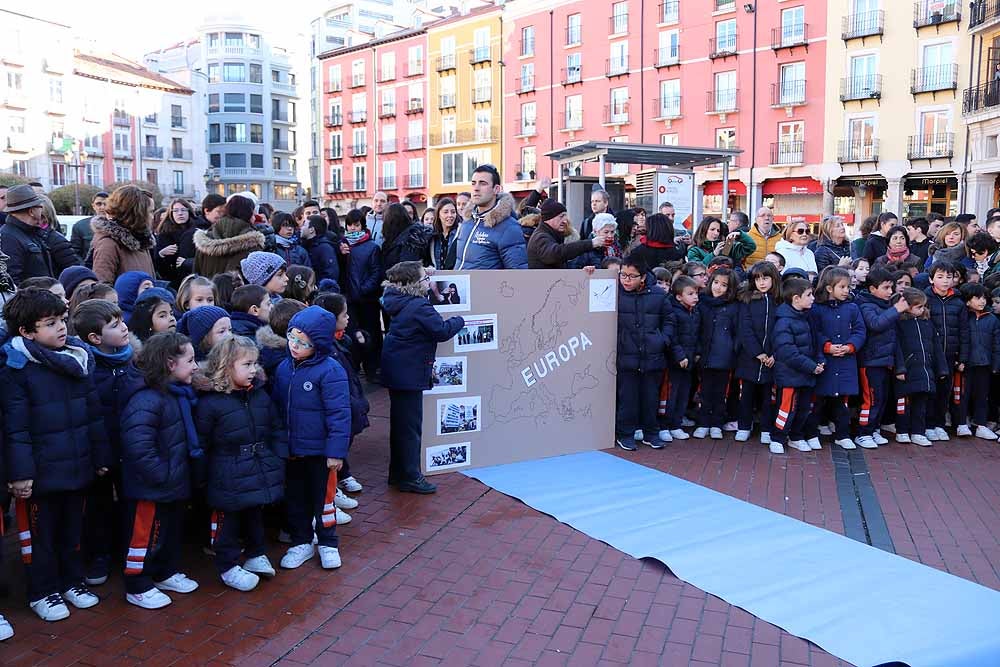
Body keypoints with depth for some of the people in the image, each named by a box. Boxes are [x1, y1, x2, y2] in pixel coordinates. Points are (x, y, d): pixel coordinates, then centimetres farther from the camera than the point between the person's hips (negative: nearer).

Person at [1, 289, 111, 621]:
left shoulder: (79, 358, 3)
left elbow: (94, 414, 8)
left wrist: (101, 456, 10)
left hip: (77, 467, 5)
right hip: (42, 471, -5)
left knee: (72, 529, 19)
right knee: (40, 534, 11)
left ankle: (72, 581, 36)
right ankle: (42, 592, 27)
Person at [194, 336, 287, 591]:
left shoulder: (260, 396, 3)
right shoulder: (210, 402, -16)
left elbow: (277, 428, 10)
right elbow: (200, 443, -11)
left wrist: (279, 459, 5)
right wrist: (202, 477, -7)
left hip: (261, 473, 6)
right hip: (229, 480, -6)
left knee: (256, 515, 21)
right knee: (228, 522, 9)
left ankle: (256, 555, 40)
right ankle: (228, 567, 24)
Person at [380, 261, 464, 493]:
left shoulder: (399, 302, 5)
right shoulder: (420, 307, -21)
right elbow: (442, 331, -19)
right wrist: (459, 321, 0)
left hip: (396, 371, 10)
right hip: (409, 374, -10)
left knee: (400, 422, 19)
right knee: (411, 426, -1)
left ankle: (397, 473, 30)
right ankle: (410, 477, 8)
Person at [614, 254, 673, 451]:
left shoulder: (658, 294, 1)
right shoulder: (615, 293, -6)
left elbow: (668, 319, 13)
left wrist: (665, 339, 1)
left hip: (652, 357, 2)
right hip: (626, 356, -2)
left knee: (651, 396, 13)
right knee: (627, 397, 4)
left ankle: (650, 433, 28)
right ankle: (625, 433, 19)